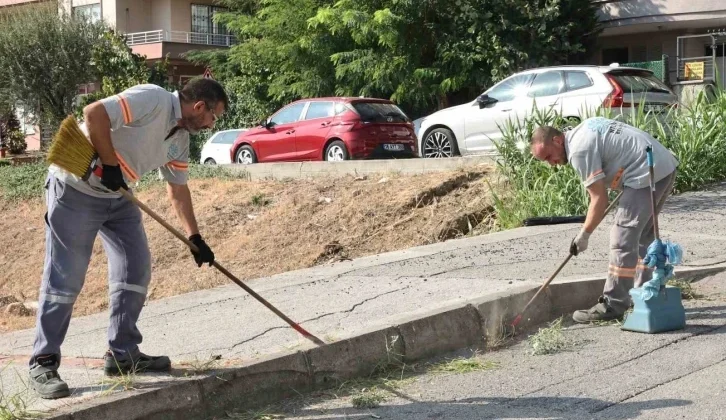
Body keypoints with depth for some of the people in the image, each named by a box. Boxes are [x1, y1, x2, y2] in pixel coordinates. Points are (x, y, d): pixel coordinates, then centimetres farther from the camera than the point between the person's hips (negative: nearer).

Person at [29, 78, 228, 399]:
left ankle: (122, 354, 15)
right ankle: (43, 363, 1)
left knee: (136, 269, 6)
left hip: (118, 195, 9)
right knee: (65, 277, -7)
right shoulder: (153, 99, -20)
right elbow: (94, 113, -29)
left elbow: (178, 189, 18)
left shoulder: (181, 138, 9)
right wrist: (110, 165, -23)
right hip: (76, 187, -9)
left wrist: (195, 238, 16)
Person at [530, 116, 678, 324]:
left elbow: (600, 200, -14)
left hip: (648, 174, -11)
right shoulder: (584, 128, 15)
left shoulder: (579, 151, -14)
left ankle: (612, 307, -6)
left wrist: (583, 235, -5)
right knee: (643, 237, 20)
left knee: (623, 240, -8)